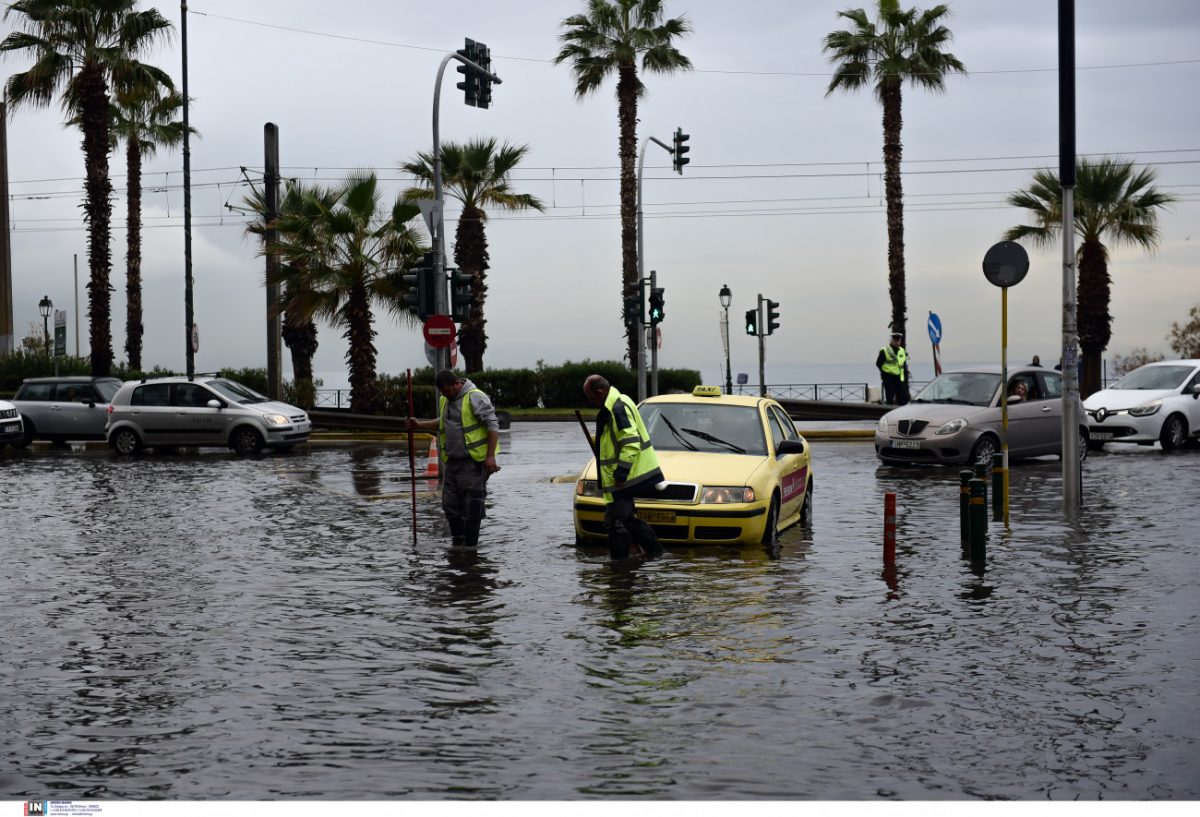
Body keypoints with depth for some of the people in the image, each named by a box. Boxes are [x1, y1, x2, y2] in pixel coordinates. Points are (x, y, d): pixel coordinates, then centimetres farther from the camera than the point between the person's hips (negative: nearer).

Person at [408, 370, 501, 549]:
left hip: (474, 460, -8)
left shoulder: (475, 398, -12)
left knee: (472, 504, -4)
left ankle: (471, 543, 2)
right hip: (452, 460, 8)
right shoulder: (445, 400, 14)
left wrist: (490, 456, -20)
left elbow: (493, 426, -15)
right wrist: (419, 424, 17)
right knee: (450, 503, 7)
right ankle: (458, 539, 18)